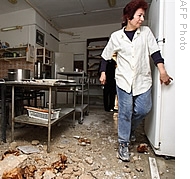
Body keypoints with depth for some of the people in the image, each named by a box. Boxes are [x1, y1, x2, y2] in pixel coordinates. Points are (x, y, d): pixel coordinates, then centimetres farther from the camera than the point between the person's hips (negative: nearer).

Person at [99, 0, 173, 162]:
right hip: (123, 80, -2)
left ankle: (131, 129, 35)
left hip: (143, 79, 2)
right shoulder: (116, 36, 4)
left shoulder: (146, 32, 8)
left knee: (144, 110, 3)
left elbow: (155, 52, 2)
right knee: (125, 112, 0)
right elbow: (105, 56, 11)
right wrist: (103, 73, 6)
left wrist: (162, 72, -7)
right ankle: (123, 143, 16)